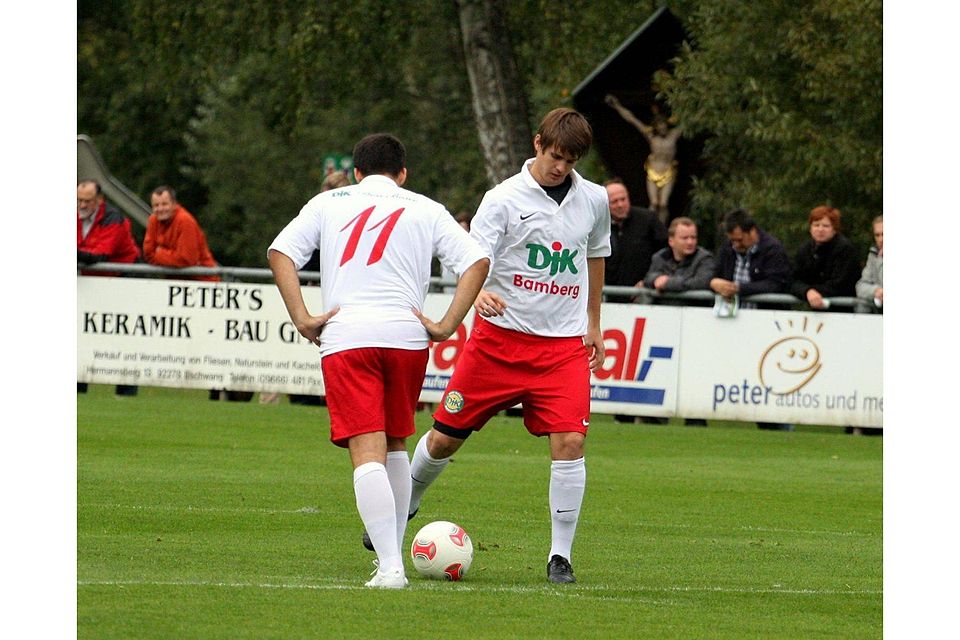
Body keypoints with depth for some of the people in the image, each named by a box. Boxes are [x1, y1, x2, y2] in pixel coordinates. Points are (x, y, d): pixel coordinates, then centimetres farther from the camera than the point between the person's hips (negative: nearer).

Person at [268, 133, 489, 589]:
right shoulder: (427, 210, 15)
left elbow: (280, 252, 2)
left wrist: (303, 320, -2)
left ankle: (389, 567, -21)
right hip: (407, 335, 2)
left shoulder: (329, 202, 15)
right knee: (395, 446, 21)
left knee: (367, 452, -8)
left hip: (345, 338, -2)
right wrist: (446, 326, 2)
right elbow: (477, 261, 4)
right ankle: (393, 552, 23)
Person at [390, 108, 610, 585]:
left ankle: (560, 556, -6)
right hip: (500, 336, -2)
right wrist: (478, 295, -39)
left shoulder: (593, 201, 6)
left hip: (564, 344, 2)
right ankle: (404, 505, 33)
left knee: (569, 441, -15)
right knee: (446, 436, 4)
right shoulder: (504, 199, -8)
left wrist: (593, 325, 27)